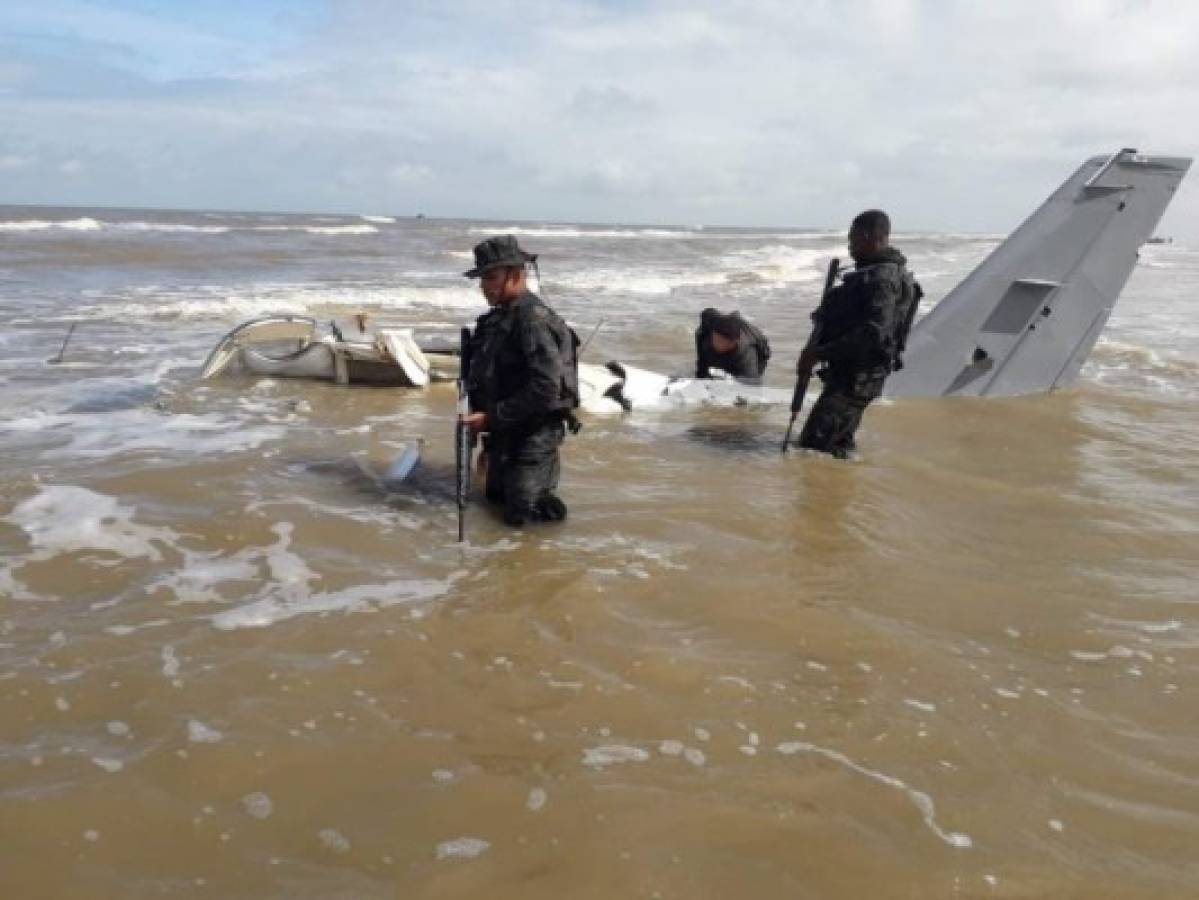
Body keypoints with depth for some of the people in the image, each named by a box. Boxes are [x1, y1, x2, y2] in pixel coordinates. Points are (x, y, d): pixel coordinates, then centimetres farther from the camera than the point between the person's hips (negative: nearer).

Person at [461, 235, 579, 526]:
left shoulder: (533, 318, -22)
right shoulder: (497, 317, 7)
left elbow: (545, 389, -29)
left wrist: (491, 417, -24)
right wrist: (477, 410, 5)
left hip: (533, 433, -9)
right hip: (505, 432, 9)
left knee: (521, 515, -3)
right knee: (495, 497, 21)